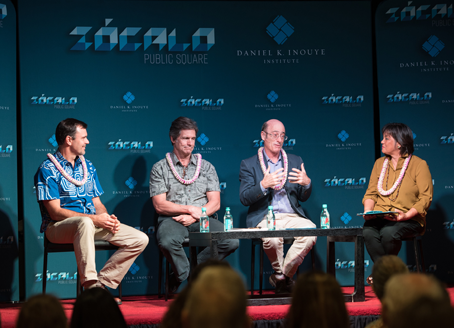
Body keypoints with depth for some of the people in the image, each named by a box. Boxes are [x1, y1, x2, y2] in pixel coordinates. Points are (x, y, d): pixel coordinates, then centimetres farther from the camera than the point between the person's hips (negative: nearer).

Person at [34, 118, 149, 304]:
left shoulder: (87, 166, 18)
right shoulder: (48, 170, -5)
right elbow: (55, 212, -13)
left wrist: (108, 219, -6)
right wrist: (94, 219, -22)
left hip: (93, 223, 7)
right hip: (58, 227, -7)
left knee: (140, 239, -8)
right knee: (85, 223, -43)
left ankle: (103, 283, -9)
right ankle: (91, 286, -41)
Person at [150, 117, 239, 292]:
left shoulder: (206, 167, 16)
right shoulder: (160, 168, 9)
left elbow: (215, 204, 7)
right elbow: (159, 205, -1)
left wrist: (194, 217, -10)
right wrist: (191, 209, -10)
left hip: (203, 219, 3)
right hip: (172, 219, -3)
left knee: (232, 241, -27)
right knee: (167, 242, -39)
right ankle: (188, 276, -9)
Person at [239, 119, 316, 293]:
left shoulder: (295, 161, 19)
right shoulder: (249, 165, 8)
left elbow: (303, 197, 16)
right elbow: (244, 199, -3)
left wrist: (307, 183, -7)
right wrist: (263, 185, -21)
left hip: (292, 216, 3)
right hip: (265, 218, -3)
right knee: (272, 238, -38)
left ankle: (282, 276, -14)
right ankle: (280, 273, -7)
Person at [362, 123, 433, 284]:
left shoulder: (419, 164, 2)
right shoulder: (379, 163, 17)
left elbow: (426, 197, -4)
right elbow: (371, 193, 17)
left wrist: (407, 215, -18)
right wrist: (368, 211, -4)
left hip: (409, 220, -4)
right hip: (379, 217, 4)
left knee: (389, 233, -37)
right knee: (368, 232, -32)